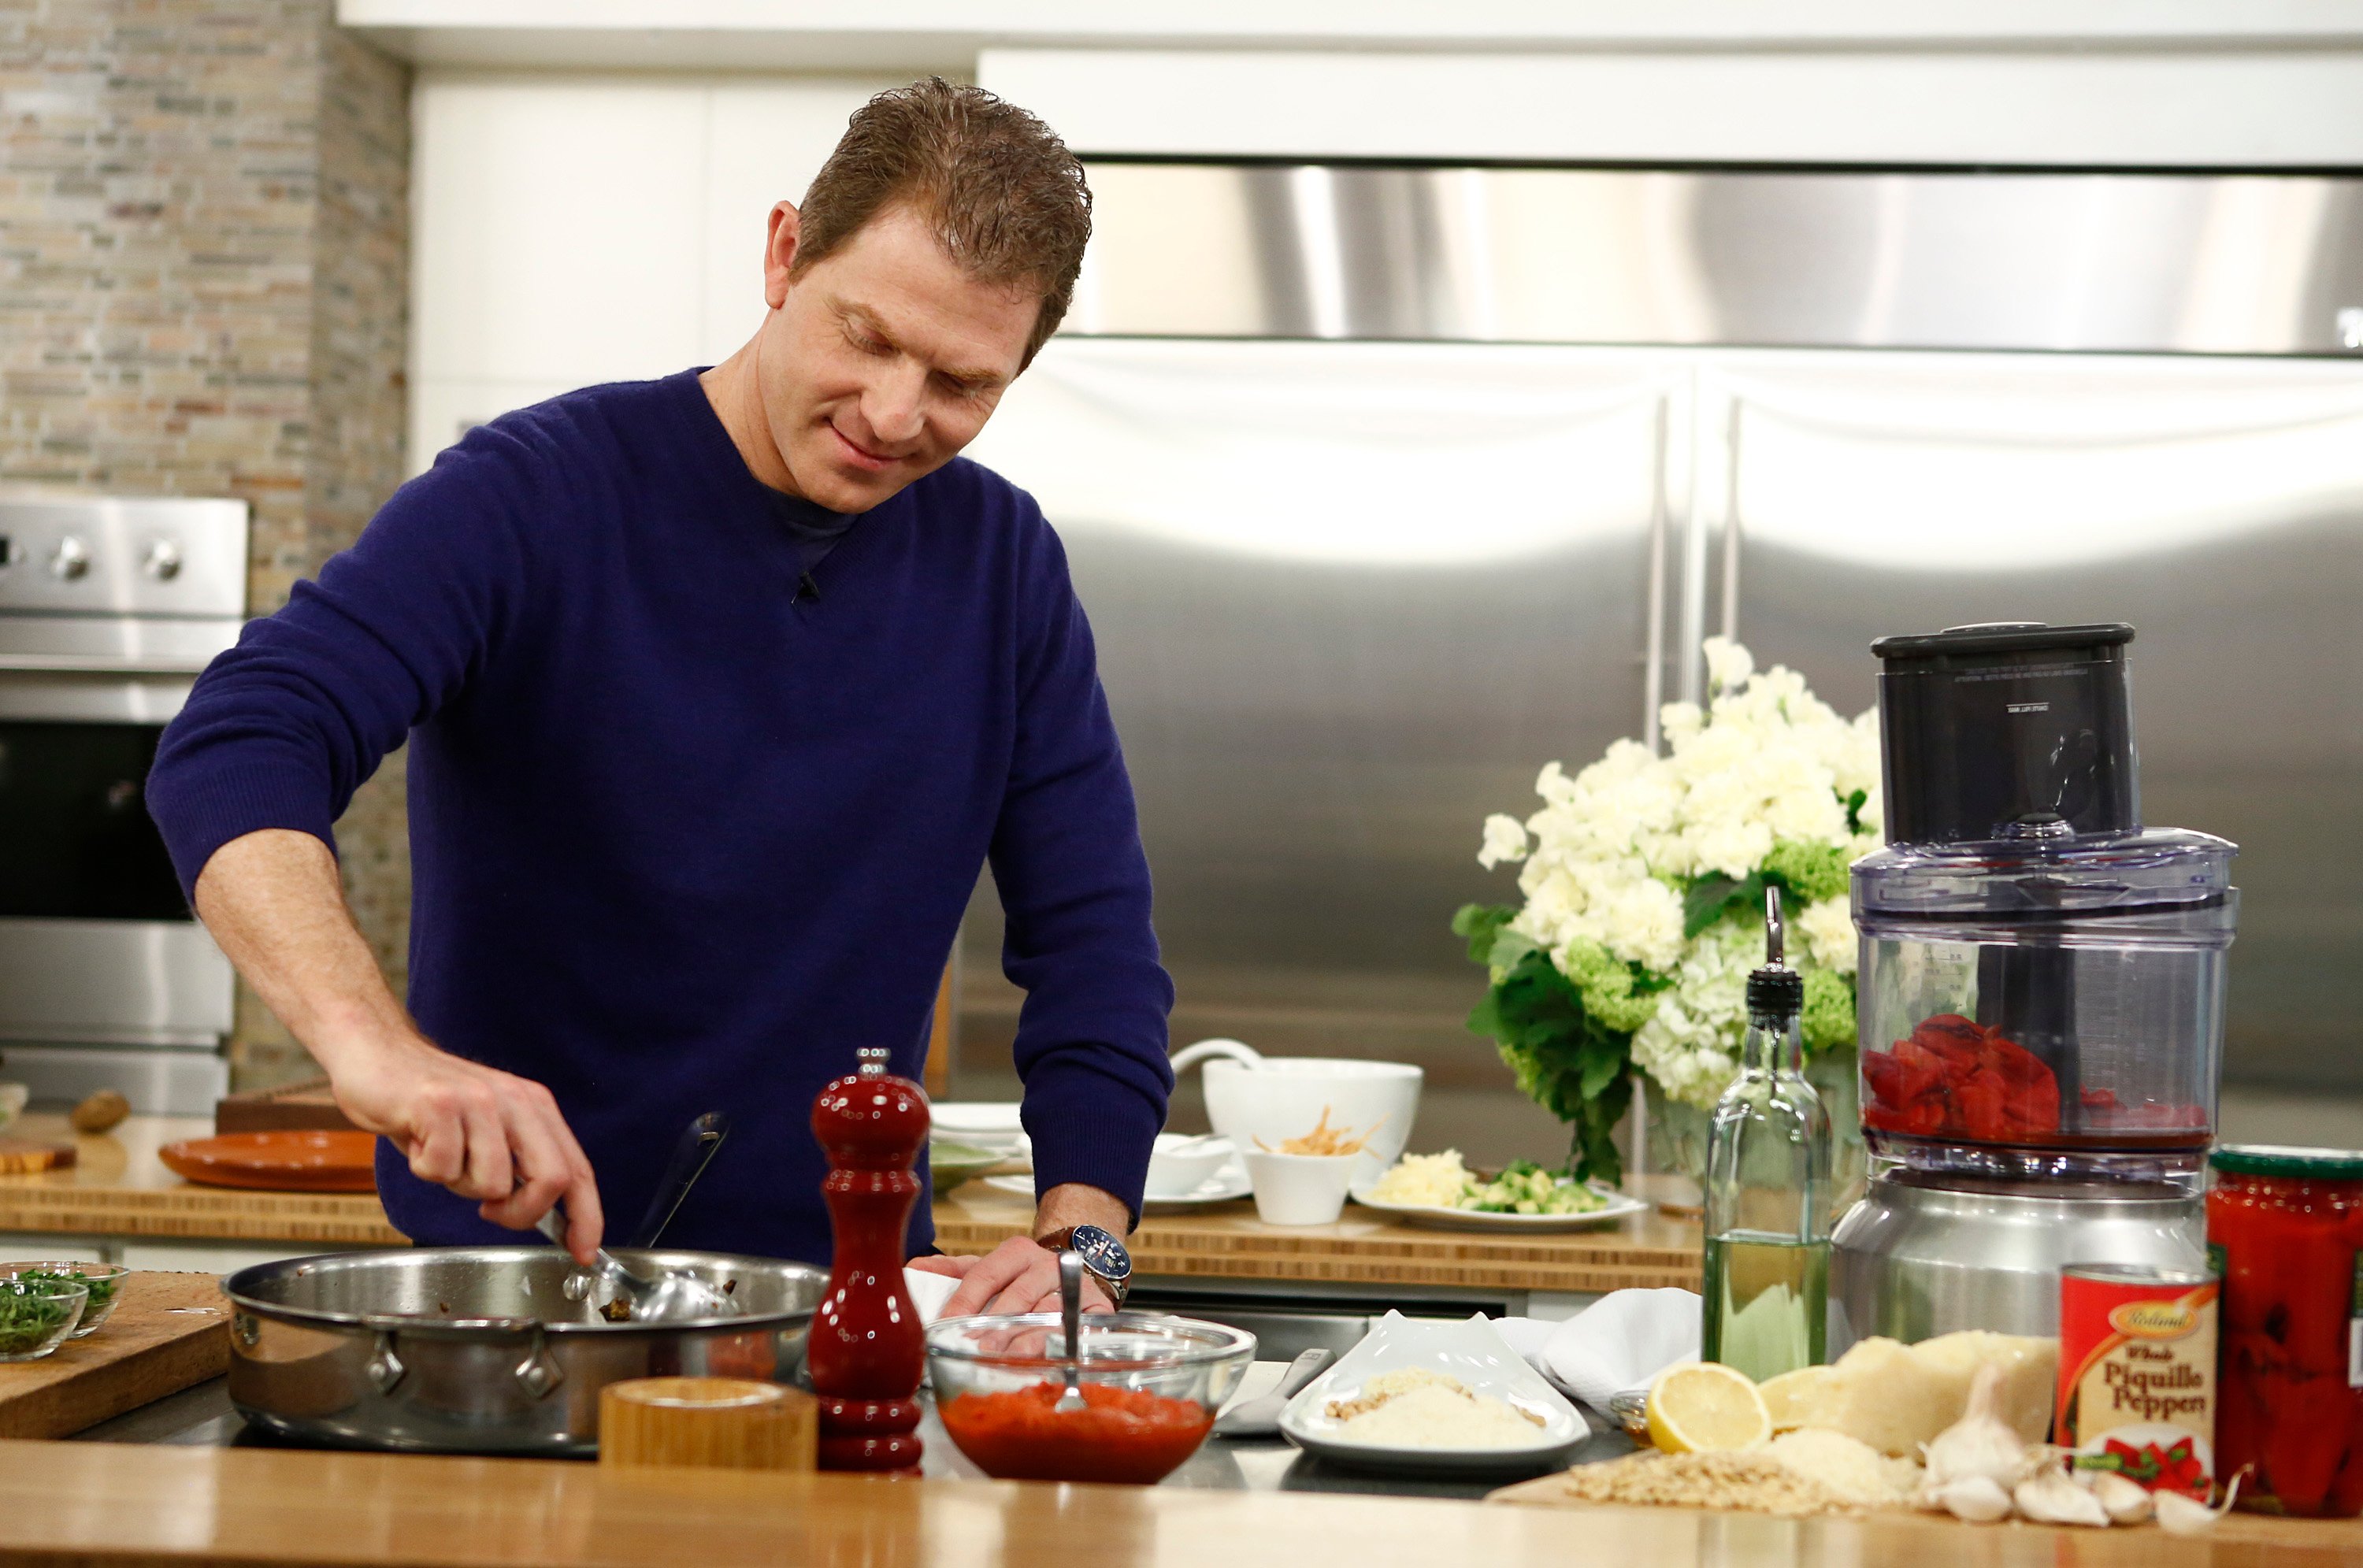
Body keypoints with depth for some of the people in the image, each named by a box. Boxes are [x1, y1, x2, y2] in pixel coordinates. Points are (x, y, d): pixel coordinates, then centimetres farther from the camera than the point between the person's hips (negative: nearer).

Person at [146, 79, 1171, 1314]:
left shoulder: (1003, 562, 6)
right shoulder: (533, 497, -7)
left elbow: (1092, 939, 6)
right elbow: (233, 752, -20)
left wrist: (1079, 1234, -11)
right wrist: (372, 1042, -38)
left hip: (850, 1294, 3)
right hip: (515, 1282, -3)